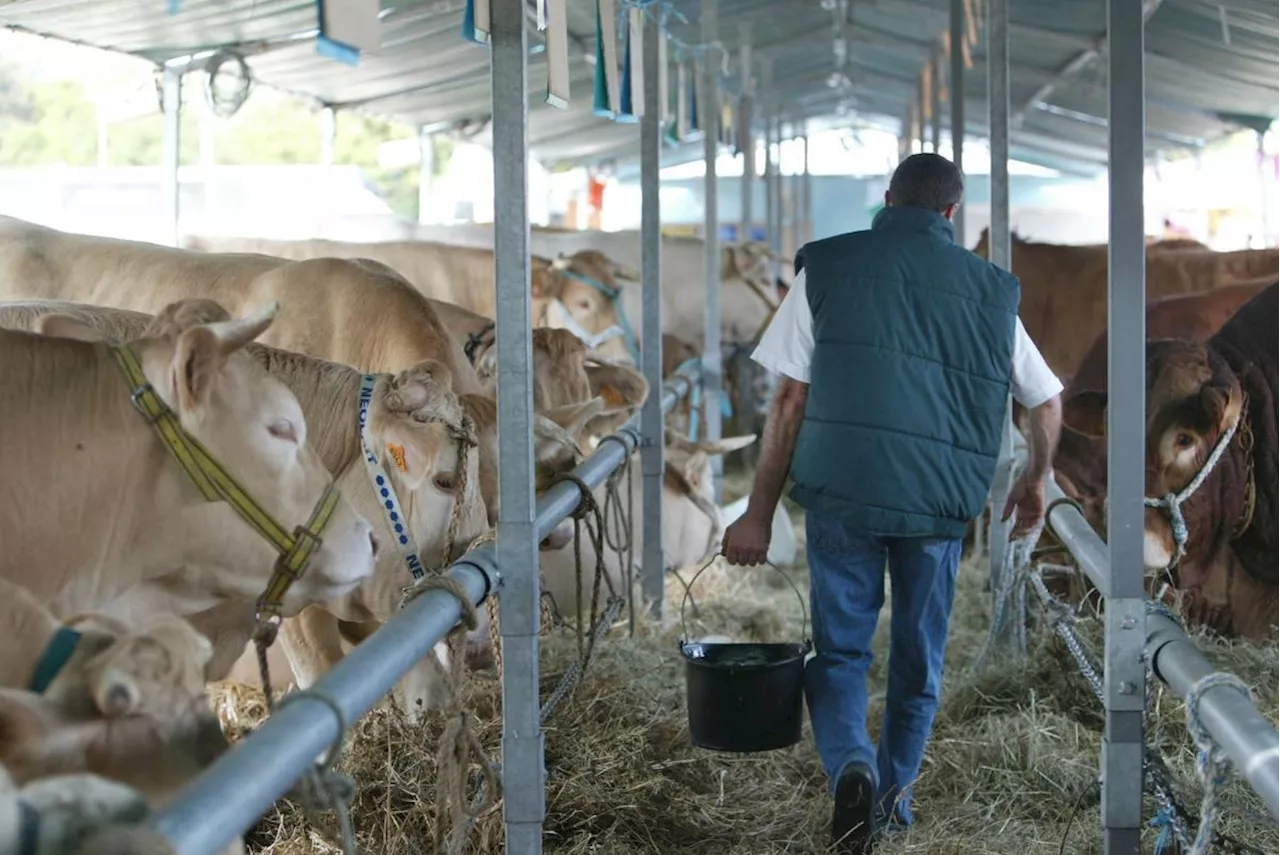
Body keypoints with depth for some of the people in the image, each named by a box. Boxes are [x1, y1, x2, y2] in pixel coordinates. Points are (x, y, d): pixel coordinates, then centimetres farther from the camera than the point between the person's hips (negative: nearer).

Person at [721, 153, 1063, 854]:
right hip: (941, 501, 2)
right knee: (919, 658, 18)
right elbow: (1047, 403, 16)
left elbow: (790, 401, 0)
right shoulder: (990, 289, 9)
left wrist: (759, 512, 4)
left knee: (839, 649, 9)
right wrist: (1034, 481, 34)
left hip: (841, 490, -1)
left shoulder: (827, 266, 4)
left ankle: (850, 765, -16)